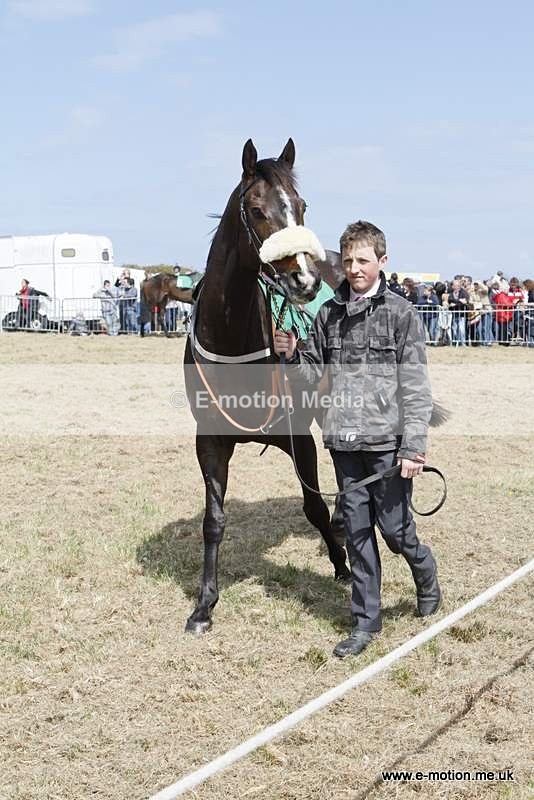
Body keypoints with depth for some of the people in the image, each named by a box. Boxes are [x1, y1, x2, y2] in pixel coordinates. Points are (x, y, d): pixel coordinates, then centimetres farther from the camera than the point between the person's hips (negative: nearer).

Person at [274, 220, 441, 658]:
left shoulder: (401, 312, -5)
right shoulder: (329, 313, 7)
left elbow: (415, 387, -7)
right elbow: (314, 372, 13)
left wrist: (414, 447, -13)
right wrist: (292, 354, -8)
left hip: (387, 442, -4)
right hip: (344, 441, 4)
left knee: (395, 528, 3)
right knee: (357, 532, 10)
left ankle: (425, 571, 36)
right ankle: (366, 620, 21)